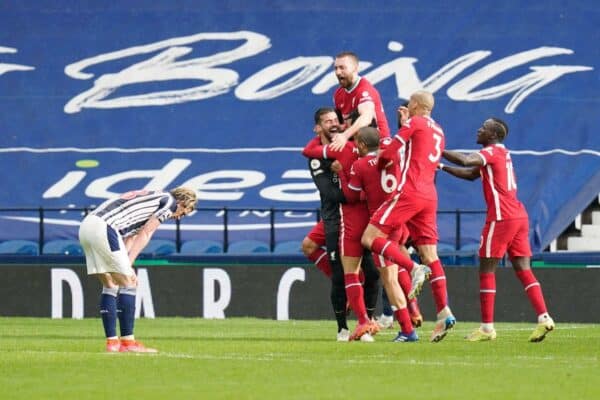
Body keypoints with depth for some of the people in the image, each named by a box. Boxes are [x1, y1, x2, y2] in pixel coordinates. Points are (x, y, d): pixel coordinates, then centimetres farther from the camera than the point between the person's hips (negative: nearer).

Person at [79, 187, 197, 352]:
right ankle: (128, 342, -1)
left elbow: (130, 238, 22)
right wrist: (128, 265, -4)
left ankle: (112, 342, 13)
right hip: (104, 227, -9)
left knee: (110, 286, 14)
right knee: (128, 284, -1)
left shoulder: (151, 198, 31)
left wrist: (126, 266, 12)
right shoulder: (169, 201, 6)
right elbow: (145, 235, -2)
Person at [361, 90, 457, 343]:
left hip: (409, 192, -8)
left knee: (370, 237, -7)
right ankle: (444, 313, -7)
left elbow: (389, 154, -5)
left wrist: (378, 165, 16)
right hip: (429, 196, 8)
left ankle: (414, 269, -22)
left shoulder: (414, 123, -1)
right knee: (430, 254, 4)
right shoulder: (437, 131, 21)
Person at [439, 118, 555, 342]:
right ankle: (544, 318, -8)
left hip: (501, 218, -9)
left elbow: (465, 161, -25)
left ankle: (487, 327, -2)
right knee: (523, 269, 4)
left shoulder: (493, 152, -7)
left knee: (487, 269, -1)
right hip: (519, 216, 9)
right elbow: (471, 174, 28)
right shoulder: (501, 154, 22)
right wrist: (442, 167, 23)